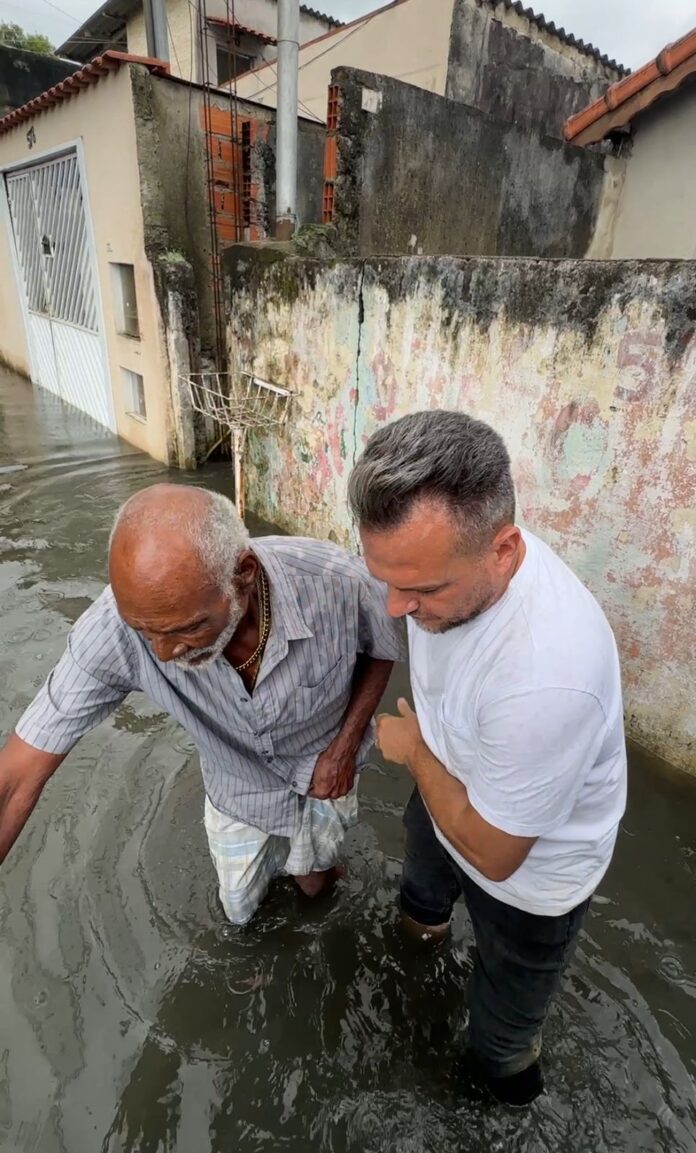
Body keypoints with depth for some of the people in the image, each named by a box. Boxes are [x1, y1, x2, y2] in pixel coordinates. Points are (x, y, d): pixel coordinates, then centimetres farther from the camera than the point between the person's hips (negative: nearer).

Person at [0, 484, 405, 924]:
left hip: (324, 771, 0)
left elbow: (382, 650, -14)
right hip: (238, 786, 1)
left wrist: (345, 746, -18)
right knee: (241, 910, 25)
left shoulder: (338, 581, -38)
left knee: (314, 884, 26)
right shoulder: (115, 626, -36)